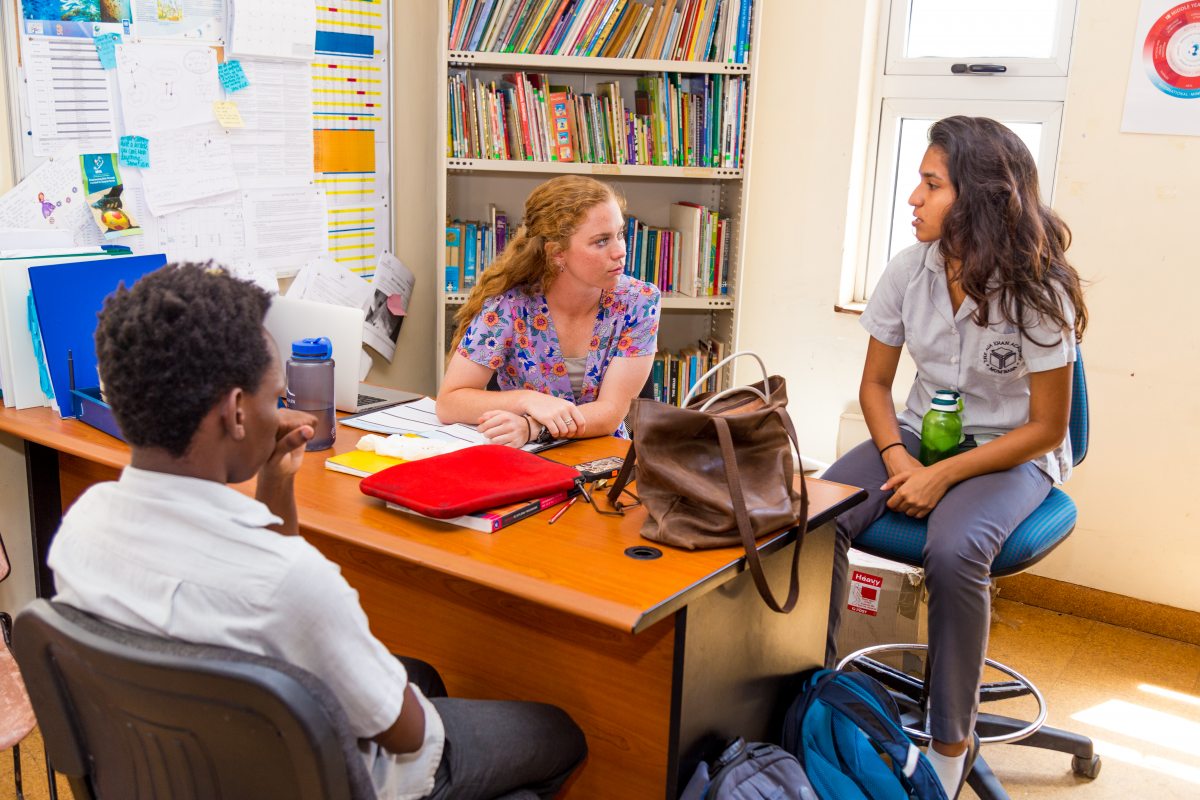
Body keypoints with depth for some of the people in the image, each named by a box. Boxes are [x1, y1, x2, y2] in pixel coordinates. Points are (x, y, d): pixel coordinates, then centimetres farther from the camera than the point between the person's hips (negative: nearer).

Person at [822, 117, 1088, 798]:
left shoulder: (1039, 293, -16)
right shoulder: (910, 271, -5)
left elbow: (1045, 428, -12)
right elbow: (876, 384, 4)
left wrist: (943, 476, -22)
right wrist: (898, 459, -15)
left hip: (1012, 454, -4)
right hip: (921, 432, 4)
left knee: (953, 551, -34)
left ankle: (952, 741, -11)